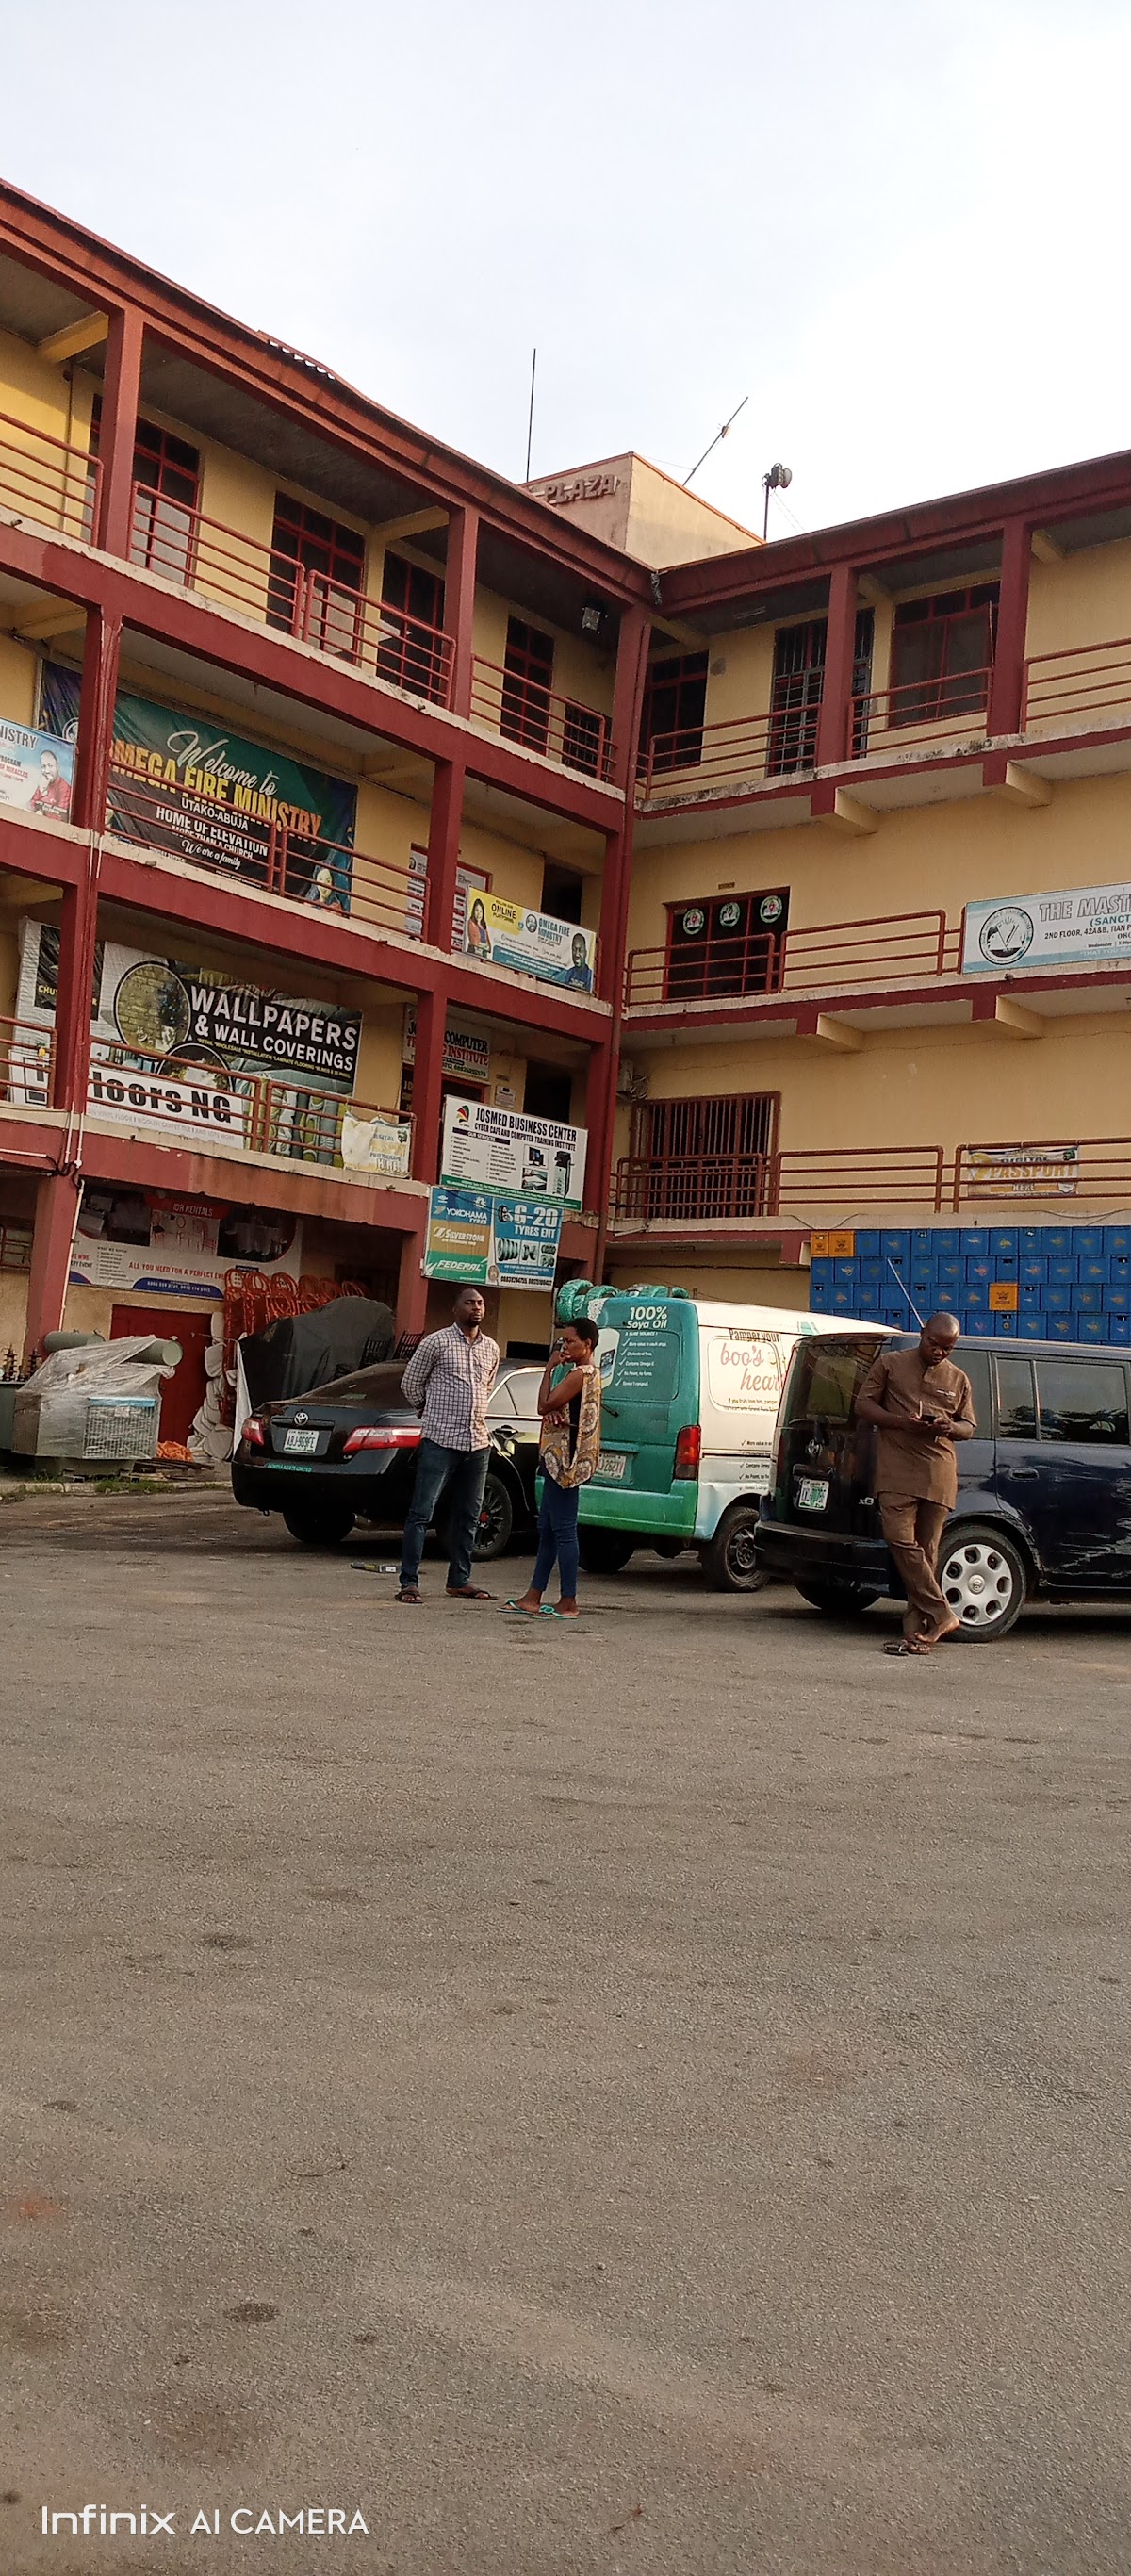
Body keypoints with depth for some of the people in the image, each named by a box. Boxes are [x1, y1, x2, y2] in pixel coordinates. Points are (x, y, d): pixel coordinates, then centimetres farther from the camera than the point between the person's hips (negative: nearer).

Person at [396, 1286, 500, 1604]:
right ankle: (409, 1581, -4)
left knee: (468, 1517, 11)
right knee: (422, 1514, -6)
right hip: (441, 1442, -6)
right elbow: (411, 1383, 5)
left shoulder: (491, 1349, 12)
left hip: (478, 1443, 6)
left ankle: (460, 1580, 21)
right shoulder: (437, 1342, -4)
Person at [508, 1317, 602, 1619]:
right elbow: (551, 1407, 16)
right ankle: (533, 1597, 18)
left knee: (563, 1529, -7)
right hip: (560, 1457, 11)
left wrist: (550, 1368, -7)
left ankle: (569, 1603, -4)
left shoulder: (580, 1374, -15)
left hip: (566, 1457, -11)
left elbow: (544, 1405, -16)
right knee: (547, 1528, 13)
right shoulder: (588, 1373, 18)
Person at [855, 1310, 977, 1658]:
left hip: (939, 1473, 2)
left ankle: (917, 1630, 1)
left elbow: (969, 1427, 20)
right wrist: (902, 1423, -10)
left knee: (926, 1548, -1)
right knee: (900, 1538, -16)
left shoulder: (958, 1379, 17)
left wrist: (950, 1427, -5)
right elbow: (863, 1406, 6)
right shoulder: (889, 1363, 8)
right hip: (897, 1469, -2)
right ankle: (941, 1615, -10)